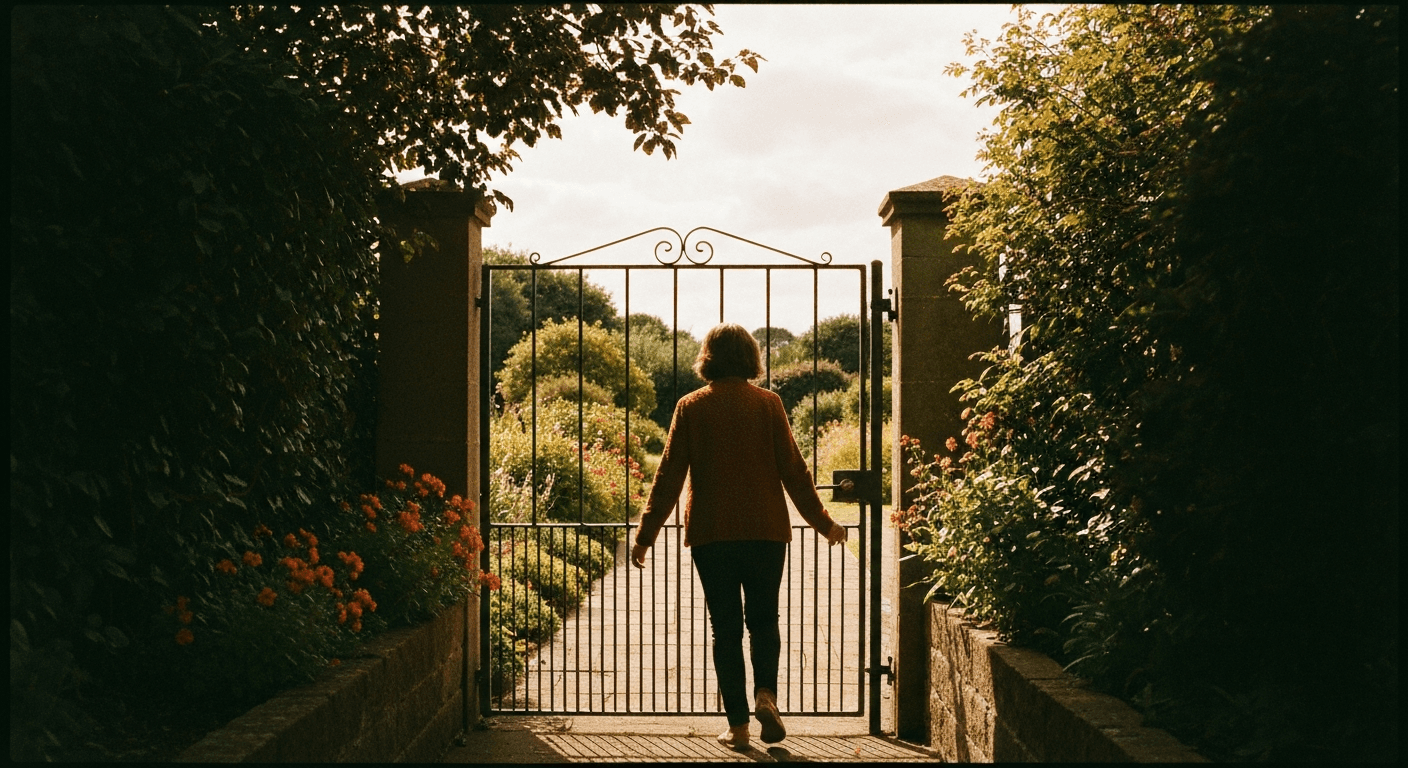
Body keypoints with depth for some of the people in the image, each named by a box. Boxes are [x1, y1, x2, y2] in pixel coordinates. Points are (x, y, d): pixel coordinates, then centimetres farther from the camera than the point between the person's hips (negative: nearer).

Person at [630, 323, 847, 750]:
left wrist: (645, 536, 5)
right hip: (765, 530, 0)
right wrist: (823, 523, 11)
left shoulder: (690, 407, 0)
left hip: (710, 535, 0)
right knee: (763, 618, 15)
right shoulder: (767, 404, -1)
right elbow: (793, 471, 0)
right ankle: (766, 692, -8)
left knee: (725, 627, 8)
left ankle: (738, 724, 6)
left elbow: (669, 477, -1)